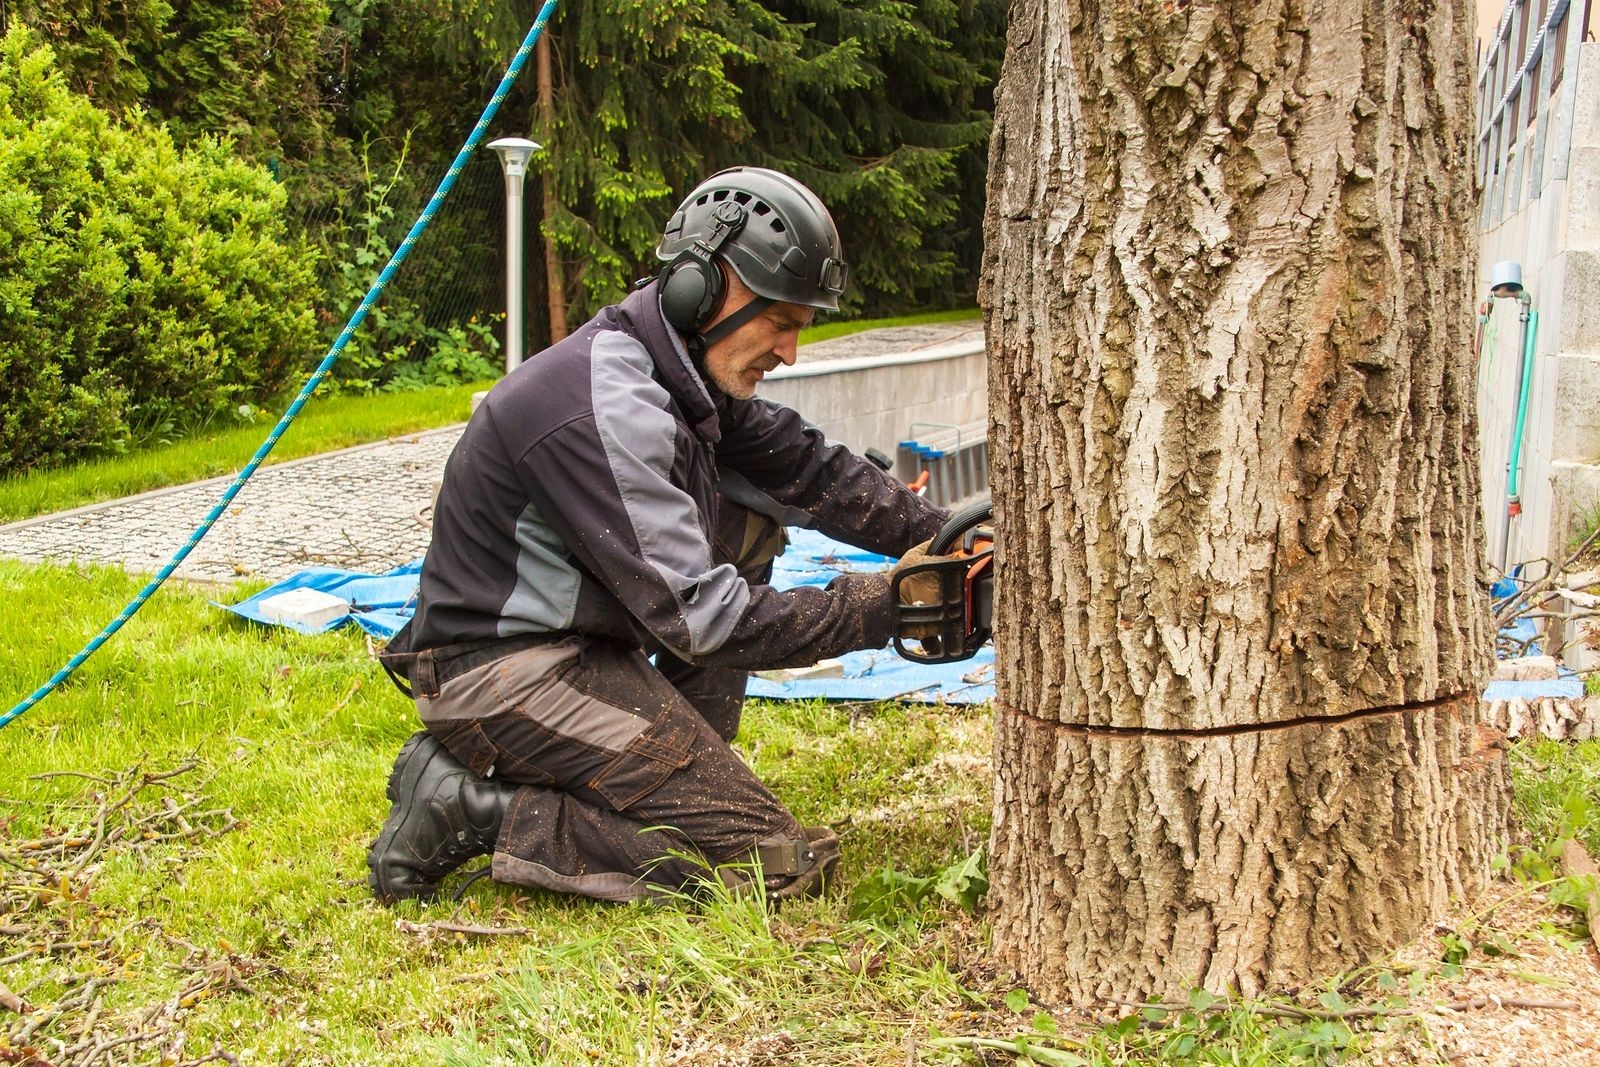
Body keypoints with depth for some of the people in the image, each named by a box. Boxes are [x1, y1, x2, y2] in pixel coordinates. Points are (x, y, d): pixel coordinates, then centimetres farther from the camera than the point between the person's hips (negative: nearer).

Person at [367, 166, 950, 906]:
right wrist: (887, 604, -21)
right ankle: (475, 809, -9)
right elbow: (701, 616, -25)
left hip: (574, 637, 10)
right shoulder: (604, 408, -25)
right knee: (780, 864, -11)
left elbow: (812, 469, 11)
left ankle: (680, 771, 9)